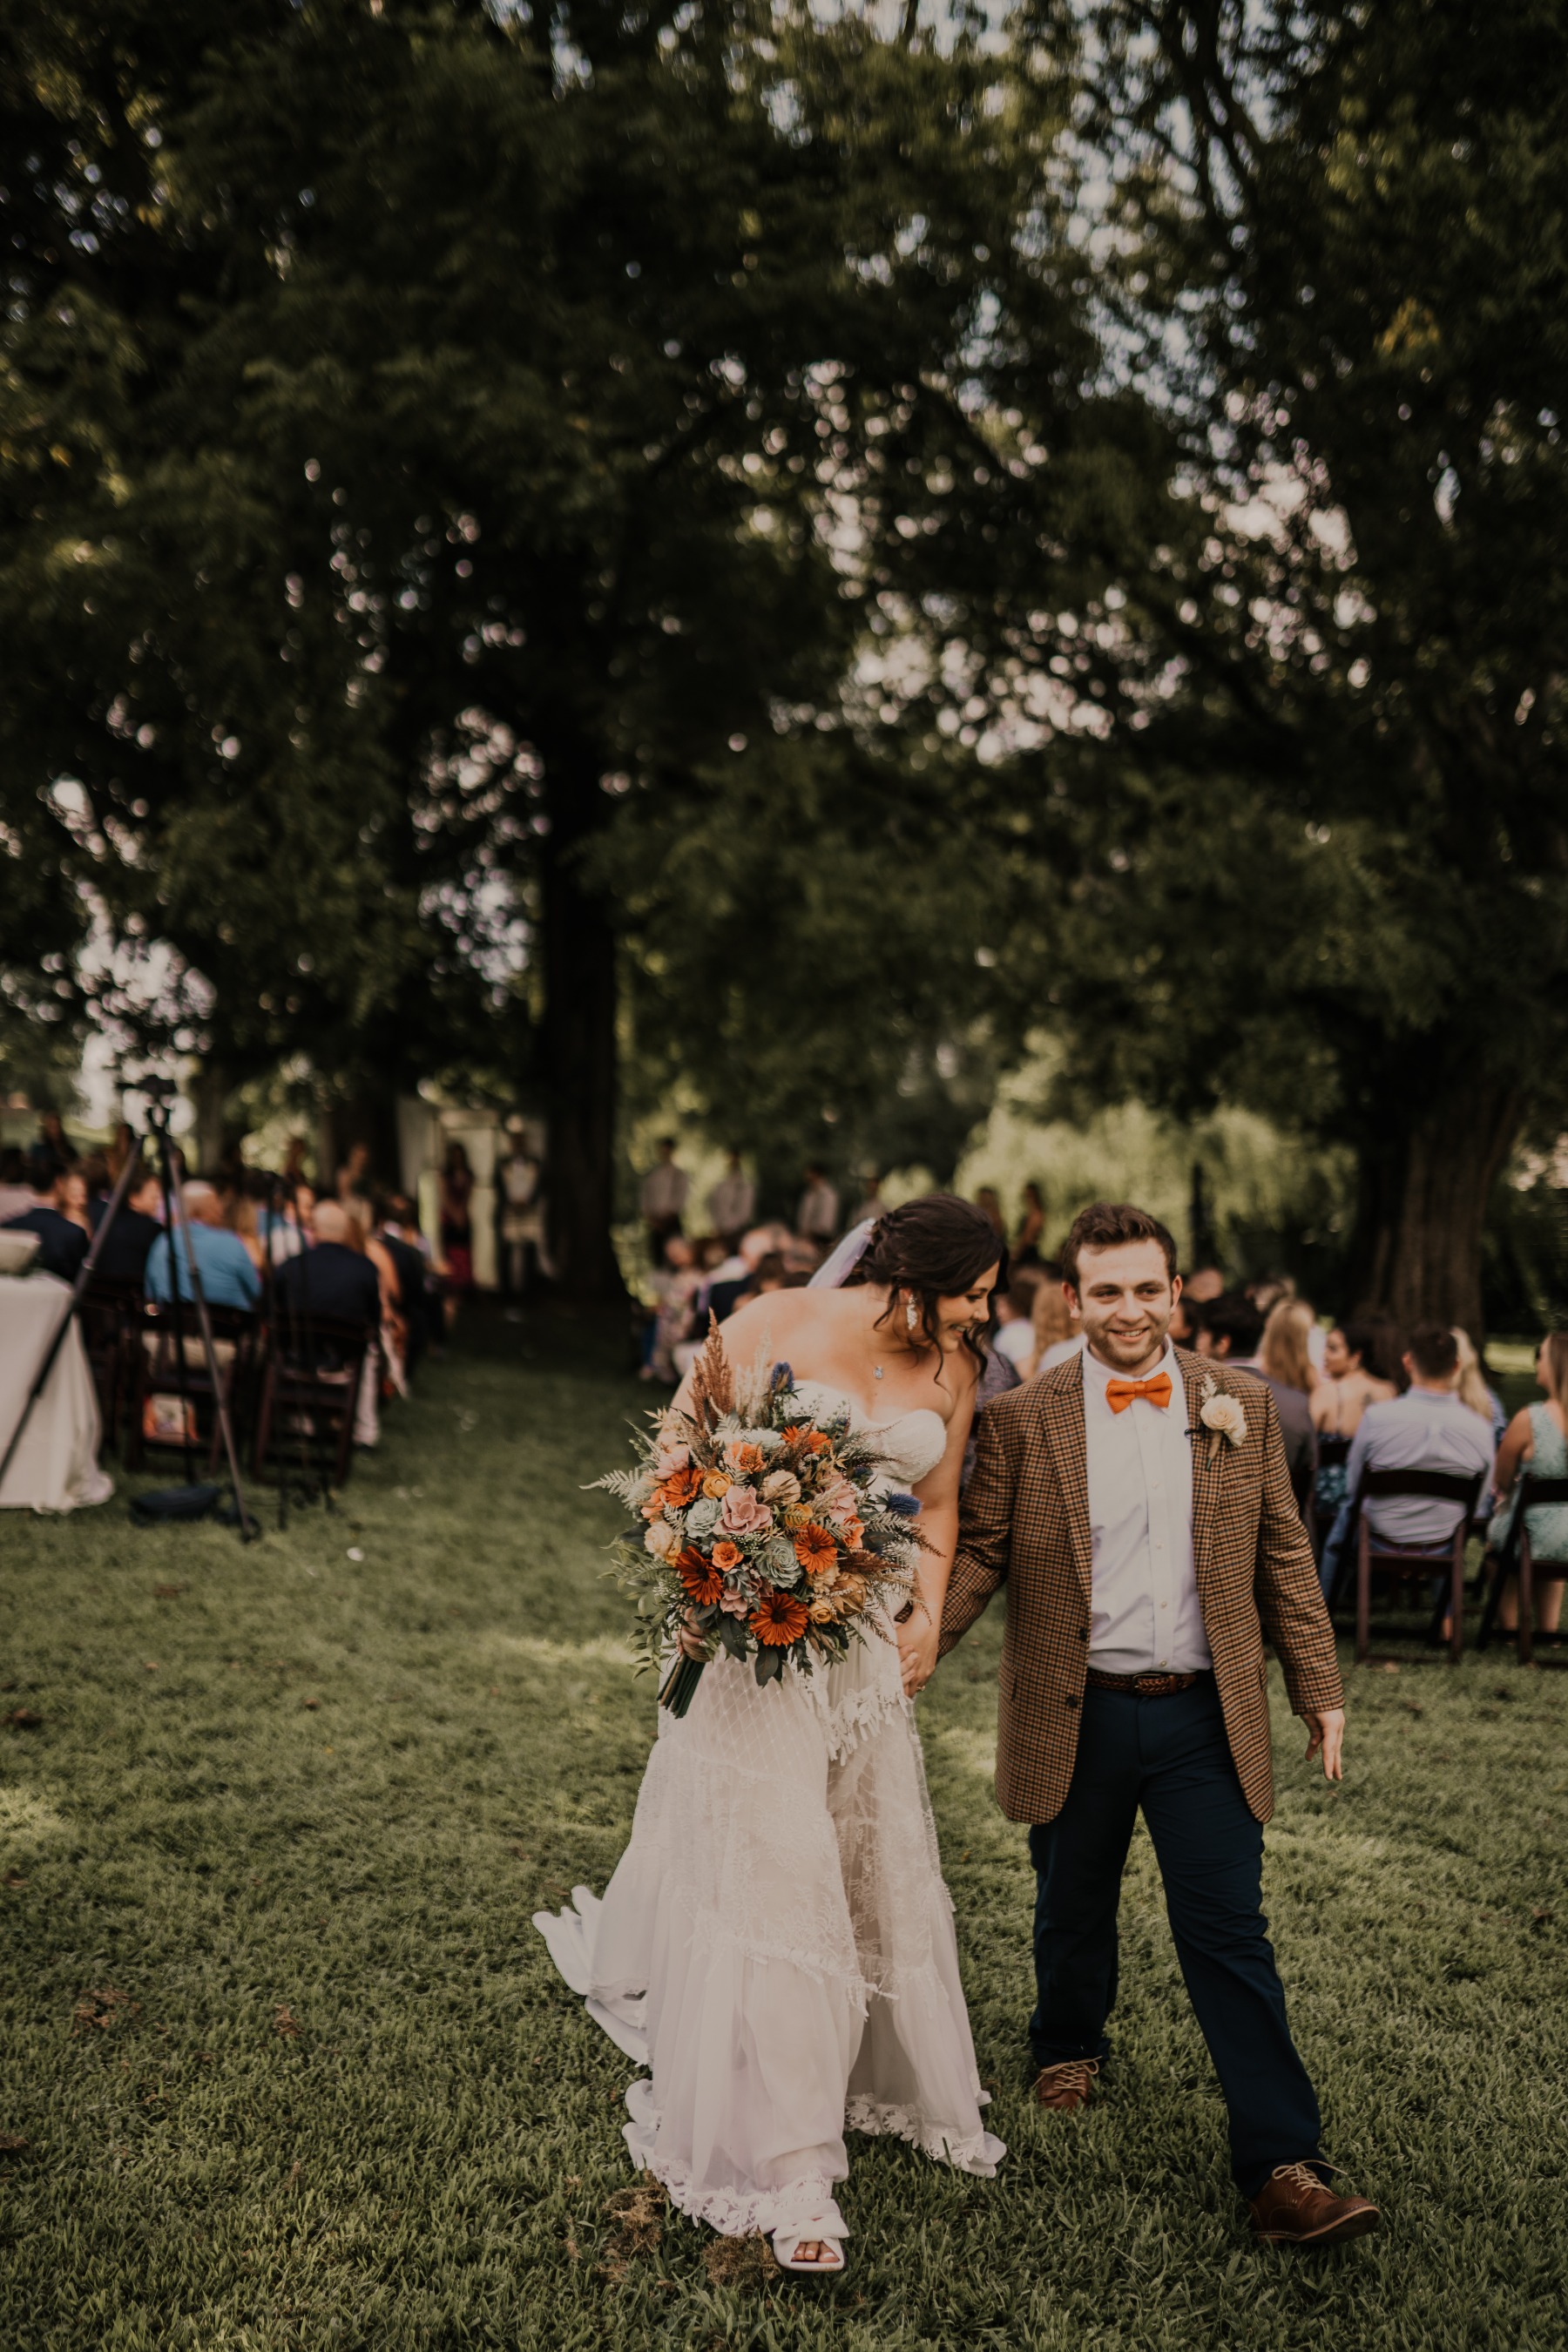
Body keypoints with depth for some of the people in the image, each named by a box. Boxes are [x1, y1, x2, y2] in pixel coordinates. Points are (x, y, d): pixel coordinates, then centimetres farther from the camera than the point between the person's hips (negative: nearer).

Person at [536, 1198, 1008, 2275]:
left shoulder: (952, 1373, 4)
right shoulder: (780, 1323, -10)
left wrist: (929, 1617, 5)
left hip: (870, 1648, 5)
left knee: (880, 1863, 16)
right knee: (768, 1872, -6)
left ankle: (877, 2078, 41)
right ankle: (791, 2171, 2)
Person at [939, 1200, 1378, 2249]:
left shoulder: (1242, 1406, 1)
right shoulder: (1024, 1419, -4)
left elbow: (1284, 1558, 6)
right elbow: (978, 1553, -2)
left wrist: (1321, 1690, 6)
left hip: (1205, 1718, 0)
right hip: (1076, 1719, 0)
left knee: (1230, 1933, 0)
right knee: (1073, 1913, 18)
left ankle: (1283, 2167, 6)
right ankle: (1071, 2045, 46)